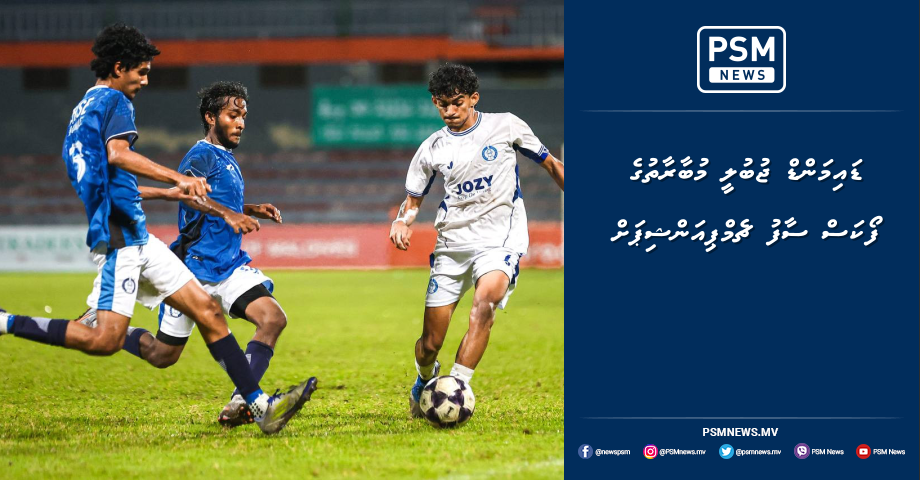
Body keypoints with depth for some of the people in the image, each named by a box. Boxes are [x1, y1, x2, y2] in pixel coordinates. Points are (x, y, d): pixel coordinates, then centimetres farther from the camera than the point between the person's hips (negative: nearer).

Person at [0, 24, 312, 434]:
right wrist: (178, 178, -31)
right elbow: (117, 154, -24)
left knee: (207, 310, 4)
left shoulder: (83, 108, 24)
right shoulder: (114, 101, -5)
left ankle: (261, 407, 1)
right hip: (120, 234, -10)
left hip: (136, 237, 10)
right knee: (105, 339, -18)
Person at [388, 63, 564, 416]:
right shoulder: (432, 149, 6)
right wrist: (402, 222, -6)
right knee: (431, 342, 1)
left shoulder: (505, 126, 1)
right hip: (452, 242, 3)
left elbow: (550, 164, 12)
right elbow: (413, 198, 16)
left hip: (500, 238, -2)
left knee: (485, 301, -34)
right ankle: (424, 380, 35)